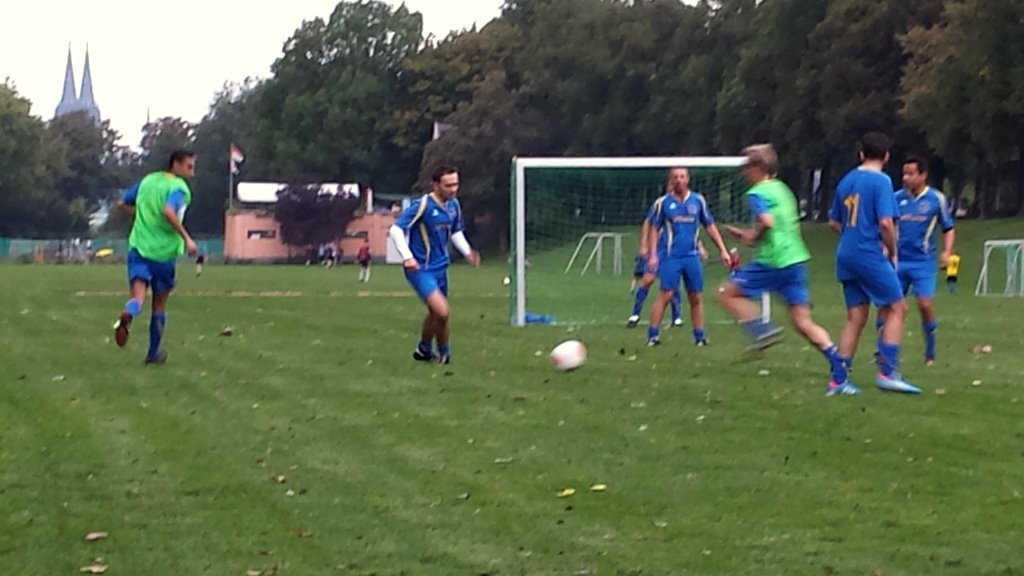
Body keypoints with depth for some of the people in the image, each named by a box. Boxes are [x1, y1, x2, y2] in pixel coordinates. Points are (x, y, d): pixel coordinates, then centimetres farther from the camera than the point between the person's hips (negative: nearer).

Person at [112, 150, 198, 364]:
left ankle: (127, 315, -46)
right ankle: (154, 353, 24)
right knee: (159, 304, 13)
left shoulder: (147, 180, 12)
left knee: (138, 295, -10)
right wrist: (186, 238, -24)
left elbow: (122, 203, 21)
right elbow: (168, 211, -28)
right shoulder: (179, 188, -9)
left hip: (138, 247, 4)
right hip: (163, 251, -3)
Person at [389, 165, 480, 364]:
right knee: (441, 312, -18)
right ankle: (443, 352, 4)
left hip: (440, 267, 8)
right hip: (420, 268, -8)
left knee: (435, 313, 19)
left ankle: (424, 350, 40)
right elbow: (396, 229, -18)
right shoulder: (422, 205, -18)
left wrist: (467, 252, 4)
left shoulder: (454, 206, 4)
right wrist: (407, 257, -28)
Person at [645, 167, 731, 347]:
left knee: (695, 297, 5)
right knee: (666, 294, -12)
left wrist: (723, 250, 8)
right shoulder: (662, 203, 0)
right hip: (670, 256, -3)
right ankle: (653, 334, -7)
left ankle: (699, 336, 13)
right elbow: (654, 229, 6)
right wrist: (653, 254, -3)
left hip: (692, 256, 3)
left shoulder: (698, 201, 6)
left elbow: (710, 227, 12)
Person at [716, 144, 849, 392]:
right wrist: (746, 234, 25)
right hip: (796, 259, 8)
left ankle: (762, 329, -7)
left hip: (772, 262, -8)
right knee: (803, 322, 5)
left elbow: (767, 221, -25)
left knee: (727, 293, 9)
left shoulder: (756, 193, -8)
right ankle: (839, 376, -4)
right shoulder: (782, 189, 19)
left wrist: (752, 236, -5)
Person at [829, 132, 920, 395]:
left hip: (846, 255, 7)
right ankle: (888, 373, -7)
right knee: (896, 308, 1)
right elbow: (885, 223, -18)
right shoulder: (881, 181, -9)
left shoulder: (846, 181, 12)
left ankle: (839, 379, 8)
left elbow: (834, 222, 19)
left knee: (855, 318, 11)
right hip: (870, 256, -7)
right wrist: (892, 252, -4)